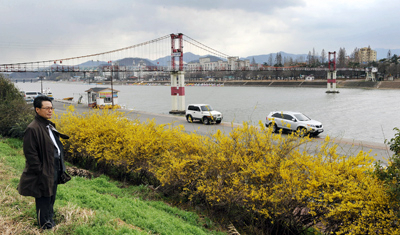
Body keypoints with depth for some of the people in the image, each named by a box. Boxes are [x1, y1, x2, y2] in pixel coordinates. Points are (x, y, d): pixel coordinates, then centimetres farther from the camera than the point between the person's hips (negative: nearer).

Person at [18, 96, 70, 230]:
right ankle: (45, 225, 20)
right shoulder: (32, 129, -20)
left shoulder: (49, 126, 9)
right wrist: (40, 172, -19)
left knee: (51, 197, 21)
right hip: (44, 173, -9)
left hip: (55, 170, 9)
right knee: (44, 200, 5)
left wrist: (60, 168, 15)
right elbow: (30, 154, -20)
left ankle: (50, 221, 38)